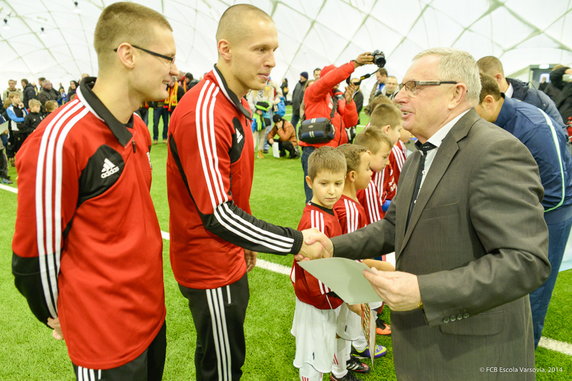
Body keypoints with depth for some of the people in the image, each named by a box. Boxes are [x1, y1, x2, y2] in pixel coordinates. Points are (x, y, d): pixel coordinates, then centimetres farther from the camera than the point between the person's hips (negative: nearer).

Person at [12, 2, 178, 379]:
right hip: (106, 335, -7)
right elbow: (36, 254, -16)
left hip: (152, 312, 8)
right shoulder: (58, 141, -25)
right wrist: (56, 315, 0)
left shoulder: (138, 129, 2)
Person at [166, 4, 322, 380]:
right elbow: (217, 214, -29)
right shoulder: (202, 114, -26)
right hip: (210, 267, -9)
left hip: (229, 257, 9)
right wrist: (296, 242, -24)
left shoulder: (238, 104, 6)